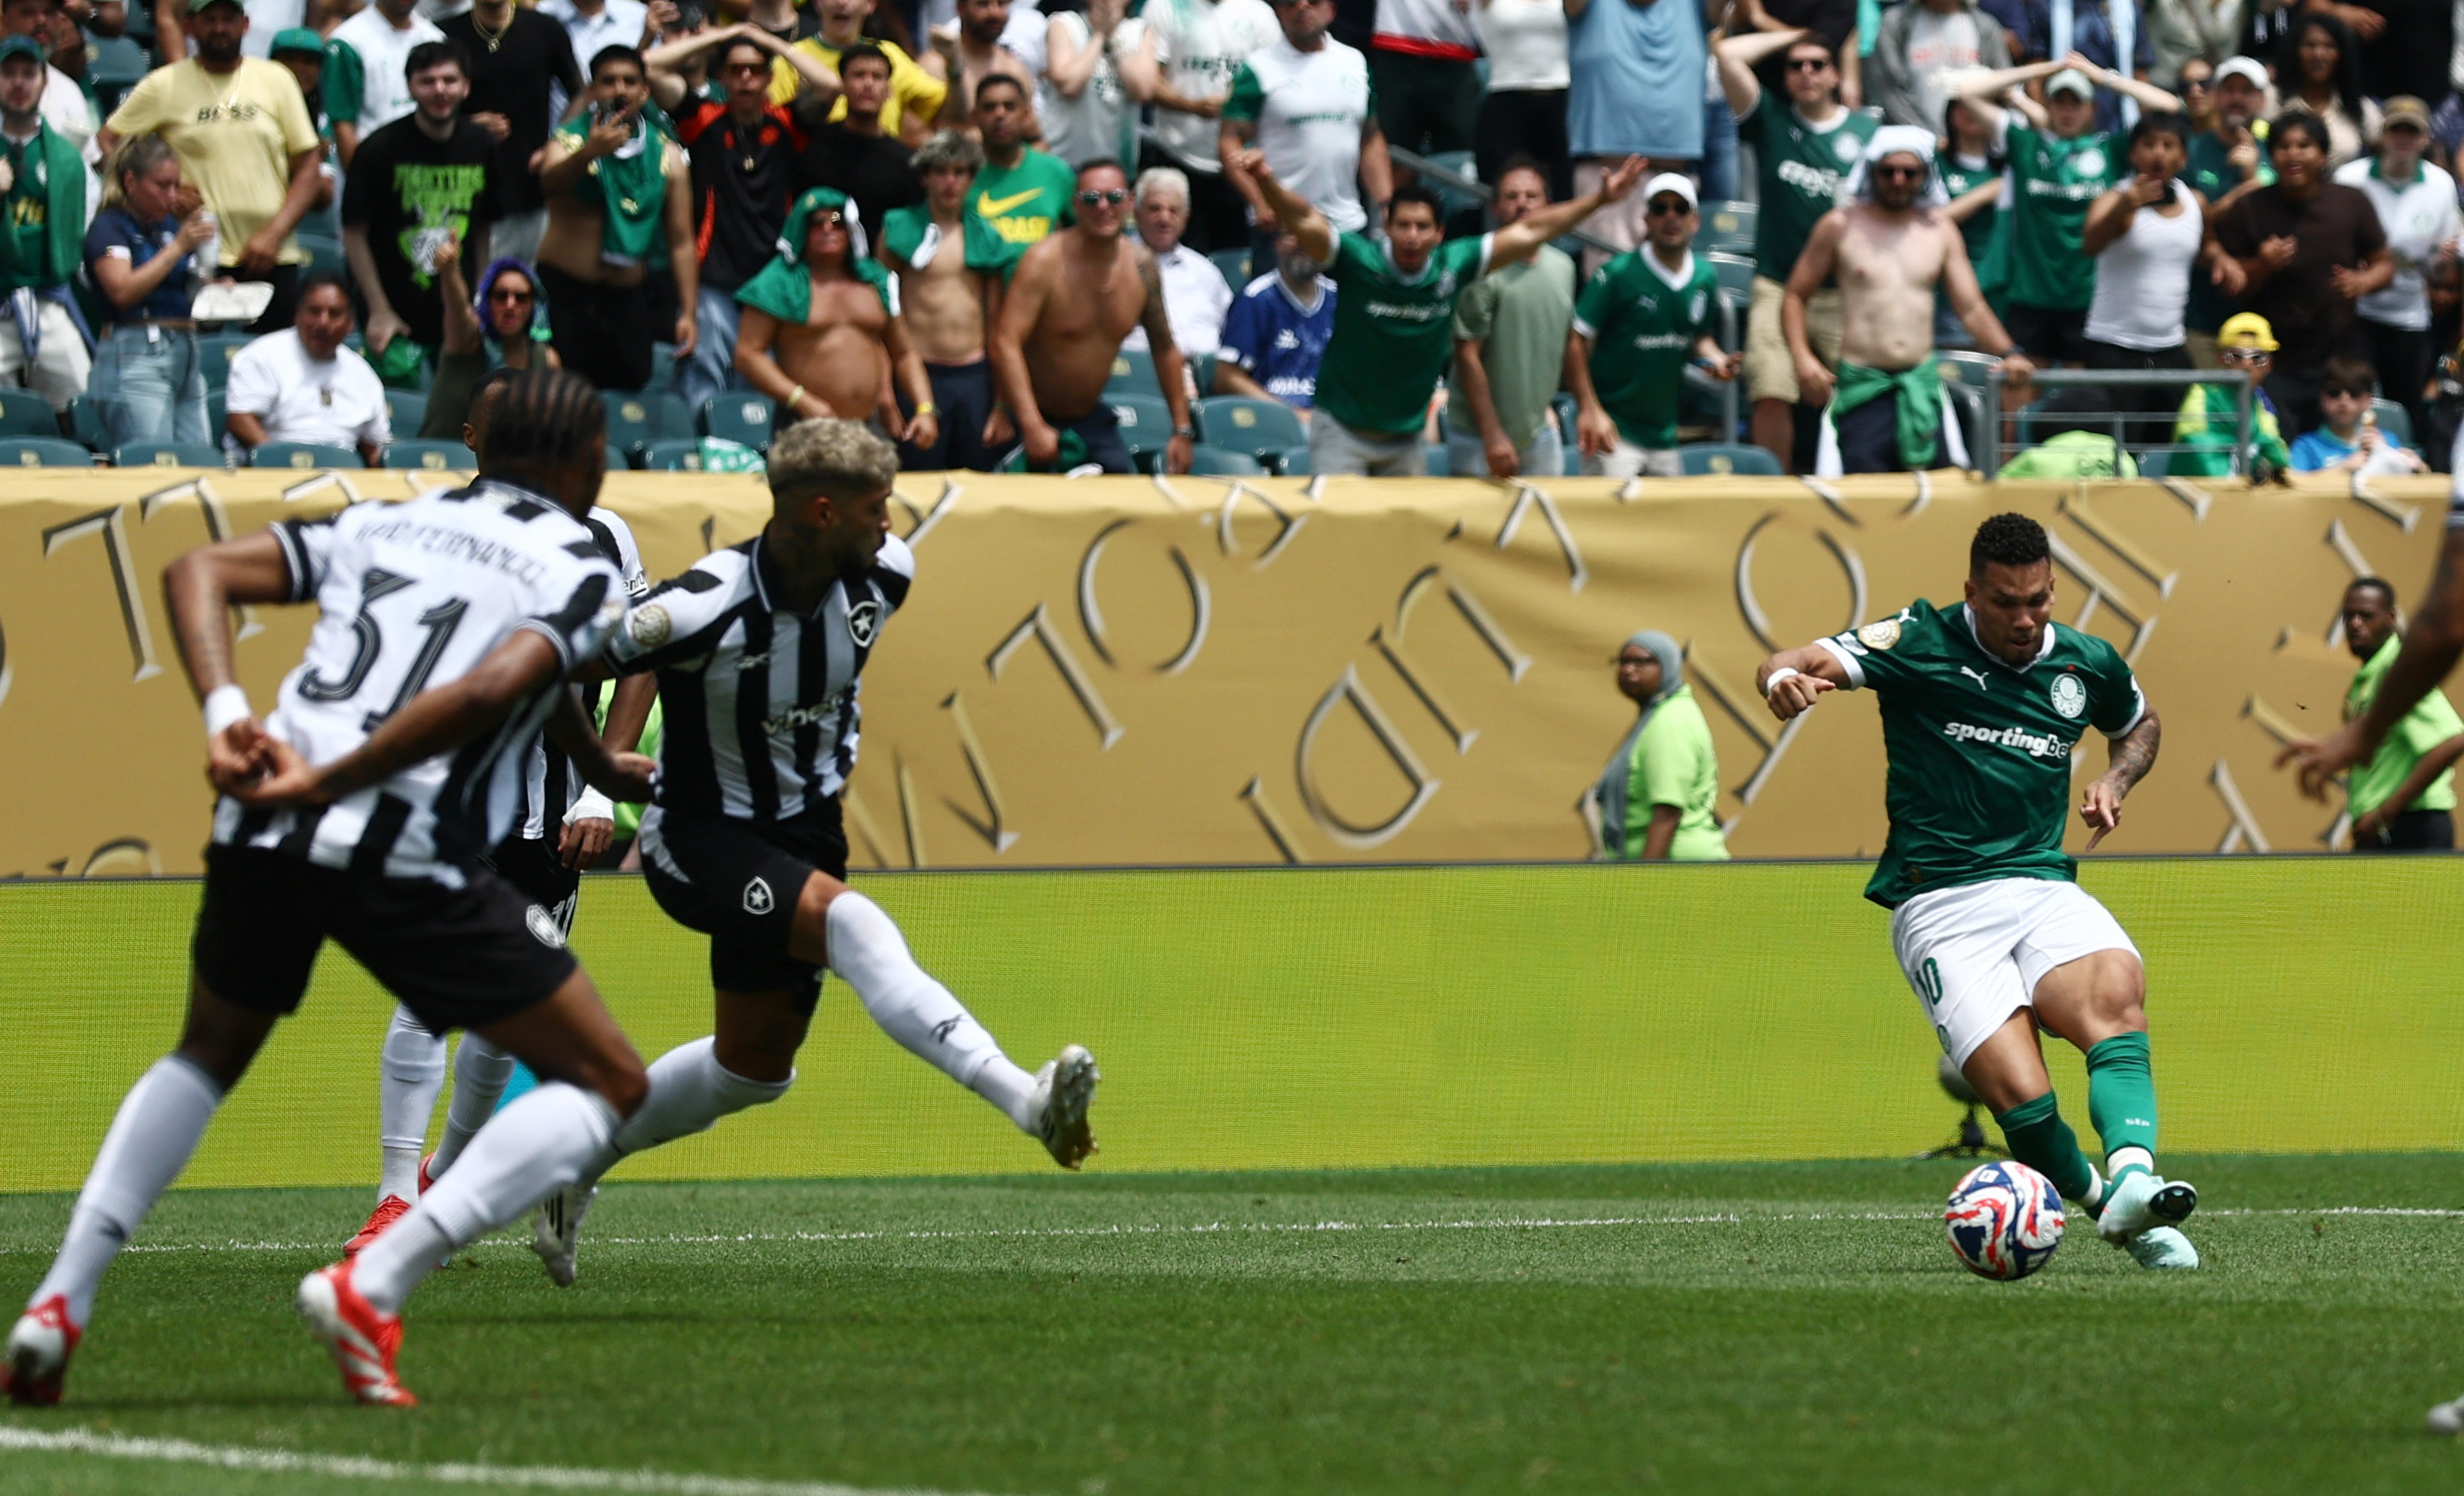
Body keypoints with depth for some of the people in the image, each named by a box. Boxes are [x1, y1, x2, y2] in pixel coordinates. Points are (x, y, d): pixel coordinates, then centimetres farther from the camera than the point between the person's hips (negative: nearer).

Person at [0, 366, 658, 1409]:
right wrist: (330, 782, -14)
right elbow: (492, 689, -15)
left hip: (260, 827, 6)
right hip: (404, 855, -6)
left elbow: (199, 570, 11)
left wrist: (223, 715, 1)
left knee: (206, 1057, 33)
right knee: (607, 1083, 6)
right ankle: (371, 1288, -10)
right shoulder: (579, 573, 6)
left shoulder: (384, 523, 22)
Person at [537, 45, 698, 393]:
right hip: (565, 292, -3)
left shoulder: (668, 157, 6)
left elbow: (681, 242, 5)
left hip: (627, 299, 3)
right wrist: (590, 152, -48)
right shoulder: (570, 141, -3)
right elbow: (552, 181, -28)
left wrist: (688, 313, -3)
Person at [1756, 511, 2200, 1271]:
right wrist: (1785, 676, -37)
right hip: (1940, 906, -3)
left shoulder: (2087, 665, 10)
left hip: (2044, 887, 3)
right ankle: (2095, 1197, 5)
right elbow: (1803, 664, -12)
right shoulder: (1922, 642, -3)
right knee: (2022, 1100, -21)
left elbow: (2140, 723, 33)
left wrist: (2116, 779, 11)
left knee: (2118, 990, -32)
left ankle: (2131, 1178, -47)